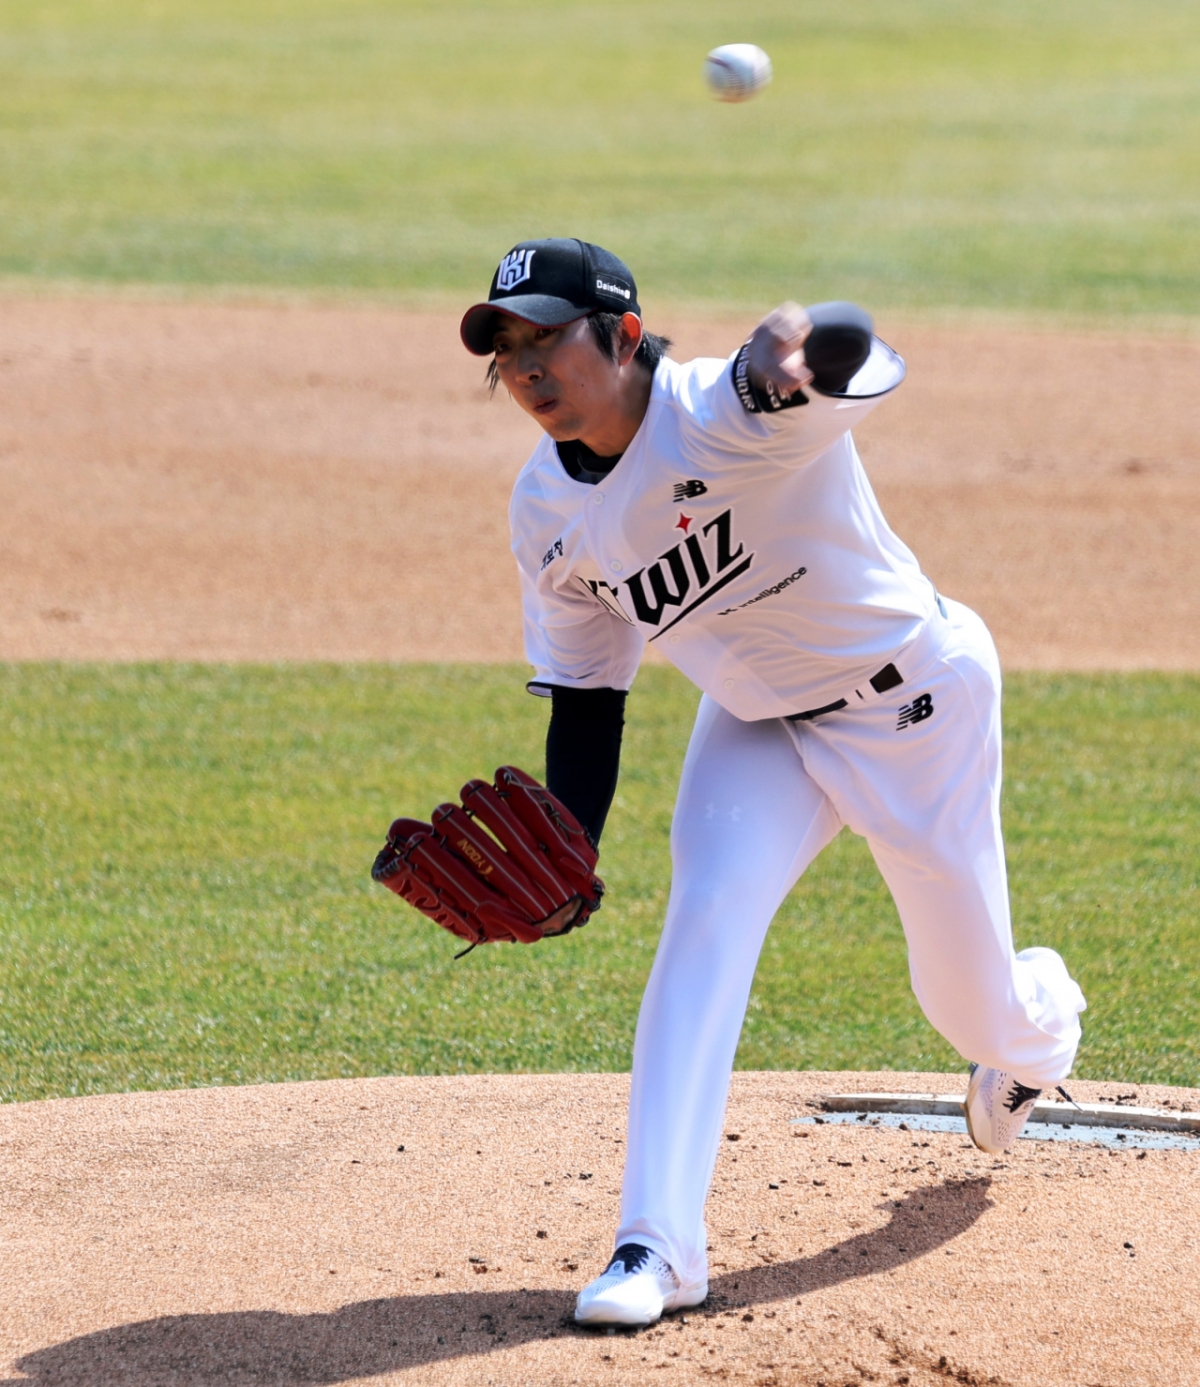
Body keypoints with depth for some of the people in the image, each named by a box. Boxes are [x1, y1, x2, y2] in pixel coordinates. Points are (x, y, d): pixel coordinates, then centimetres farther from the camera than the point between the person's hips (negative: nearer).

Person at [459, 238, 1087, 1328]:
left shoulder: (729, 418, -33)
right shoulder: (550, 512, -11)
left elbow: (850, 349, -56)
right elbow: (585, 696, 1)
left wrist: (786, 350, -80)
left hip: (918, 701, -4)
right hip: (759, 726, 5)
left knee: (969, 1000, 9)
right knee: (706, 924, -19)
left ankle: (1037, 1021, 49)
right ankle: (659, 1247, -19)